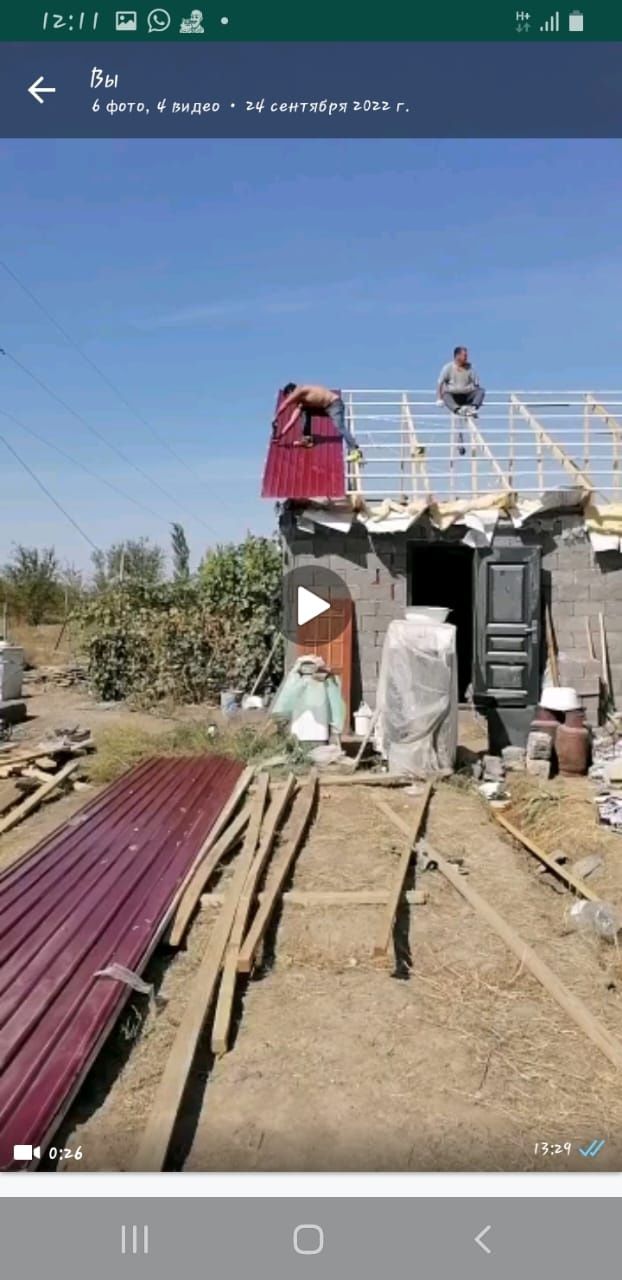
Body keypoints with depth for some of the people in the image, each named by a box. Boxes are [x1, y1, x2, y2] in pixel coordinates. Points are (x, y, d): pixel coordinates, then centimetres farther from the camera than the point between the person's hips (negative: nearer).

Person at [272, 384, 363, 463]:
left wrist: (276, 419, -7)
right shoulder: (301, 404, 15)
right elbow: (292, 420, 12)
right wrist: (281, 435, 7)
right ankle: (307, 439, 10)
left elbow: (284, 404, -12)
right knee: (306, 411, 17)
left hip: (335, 404, -10)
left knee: (340, 426, -26)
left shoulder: (299, 390, -9)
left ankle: (355, 451, -35)